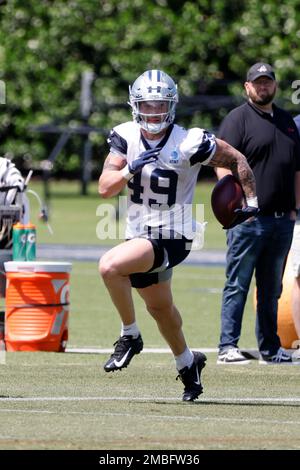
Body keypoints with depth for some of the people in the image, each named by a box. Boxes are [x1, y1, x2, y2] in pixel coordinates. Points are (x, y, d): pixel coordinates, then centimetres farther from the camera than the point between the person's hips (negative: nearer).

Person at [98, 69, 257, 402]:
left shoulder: (191, 143, -15)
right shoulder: (126, 137, -2)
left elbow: (236, 160, -1)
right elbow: (105, 188, -8)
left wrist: (252, 202, 0)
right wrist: (130, 169, -25)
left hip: (171, 239, -6)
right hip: (139, 234, 7)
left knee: (110, 266, -27)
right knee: (159, 307, 22)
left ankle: (130, 336, -7)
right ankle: (186, 362, 47)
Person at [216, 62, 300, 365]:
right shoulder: (237, 119, -2)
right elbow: (223, 164, -10)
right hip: (248, 218, -6)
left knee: (272, 289, 11)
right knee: (237, 285, -5)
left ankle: (270, 349, 16)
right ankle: (227, 347, -5)